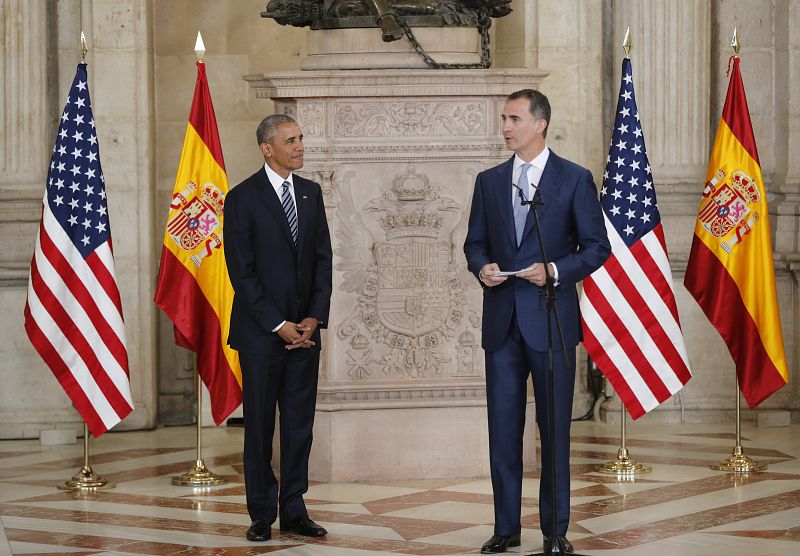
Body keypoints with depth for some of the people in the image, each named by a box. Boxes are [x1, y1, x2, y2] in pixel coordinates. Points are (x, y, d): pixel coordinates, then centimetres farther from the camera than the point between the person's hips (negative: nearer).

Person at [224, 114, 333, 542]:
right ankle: (262, 514, 9)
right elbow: (241, 271, -9)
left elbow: (323, 260, 10)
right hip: (261, 330, -4)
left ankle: (293, 510, 11)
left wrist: (314, 318, -2)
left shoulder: (311, 193, 10)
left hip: (304, 328, 5)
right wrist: (278, 325, -12)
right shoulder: (243, 198, -6)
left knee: (300, 422, 5)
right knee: (260, 423, 2)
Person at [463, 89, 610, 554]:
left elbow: (596, 246, -1)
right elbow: (475, 242, 16)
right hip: (502, 321, 4)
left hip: (551, 319, -4)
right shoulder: (489, 181, 11)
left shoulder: (575, 180, -1)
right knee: (503, 428, 6)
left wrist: (555, 270, -15)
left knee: (555, 429, 1)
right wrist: (482, 266, -5)